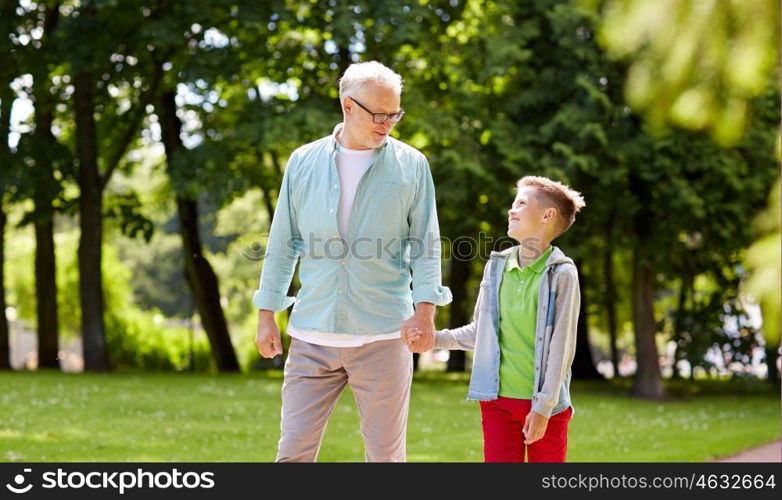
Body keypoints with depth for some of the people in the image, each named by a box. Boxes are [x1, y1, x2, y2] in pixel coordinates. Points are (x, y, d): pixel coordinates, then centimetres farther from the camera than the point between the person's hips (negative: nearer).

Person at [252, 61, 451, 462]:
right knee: (294, 450, 0)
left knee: (385, 453, 4)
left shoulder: (411, 165, 3)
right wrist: (266, 314, 8)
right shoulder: (304, 162, 8)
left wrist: (425, 309, -10)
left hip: (383, 335, -1)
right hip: (312, 335, 1)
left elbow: (426, 245, 3)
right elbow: (282, 244, 12)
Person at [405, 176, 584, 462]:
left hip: (546, 405, -4)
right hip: (499, 399, 4)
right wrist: (435, 340, 5)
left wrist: (543, 407, -14)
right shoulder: (497, 266, 6)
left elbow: (561, 346, -11)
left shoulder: (561, 274, -9)